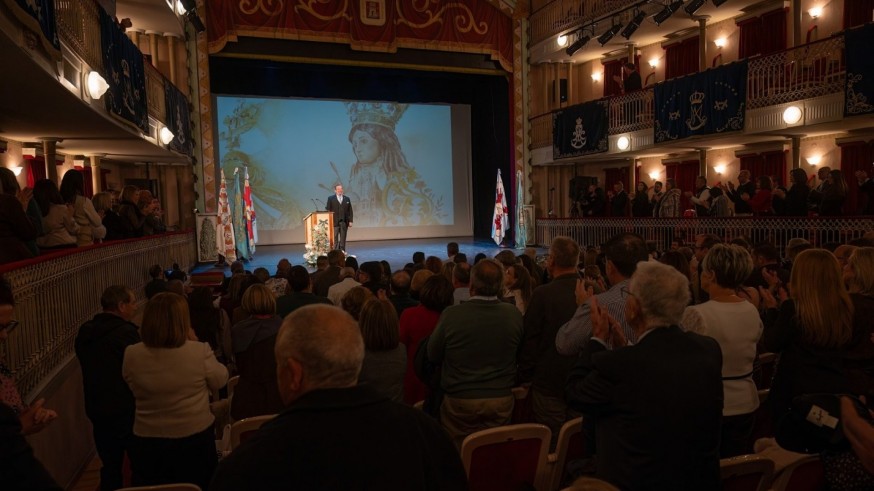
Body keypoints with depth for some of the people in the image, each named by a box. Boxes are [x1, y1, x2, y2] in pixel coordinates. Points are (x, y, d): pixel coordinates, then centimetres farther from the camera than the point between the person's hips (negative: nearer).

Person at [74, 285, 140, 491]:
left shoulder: (85, 332, 4)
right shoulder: (126, 332, -21)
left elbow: (93, 369, 15)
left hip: (97, 410, 7)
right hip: (126, 411, -7)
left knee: (109, 466, 19)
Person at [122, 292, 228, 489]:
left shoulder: (131, 355, -15)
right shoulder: (200, 351, -22)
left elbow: (132, 386, 6)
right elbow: (220, 380, -4)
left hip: (147, 442, 2)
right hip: (196, 438, -1)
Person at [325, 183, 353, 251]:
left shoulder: (347, 199, 11)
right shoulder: (331, 198, 4)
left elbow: (350, 211, 9)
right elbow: (327, 210, 1)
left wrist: (350, 221, 2)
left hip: (344, 222, 2)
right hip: (334, 222, -2)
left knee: (343, 238, 5)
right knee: (335, 238, -2)